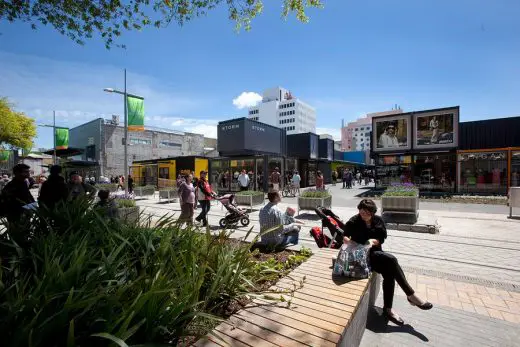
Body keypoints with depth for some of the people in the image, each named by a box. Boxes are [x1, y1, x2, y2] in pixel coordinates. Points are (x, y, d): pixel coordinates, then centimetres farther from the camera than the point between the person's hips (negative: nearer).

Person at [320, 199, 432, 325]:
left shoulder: (378, 220, 4)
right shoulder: (354, 222, -10)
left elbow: (382, 238, 5)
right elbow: (344, 236, -13)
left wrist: (373, 241, -16)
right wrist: (346, 239, -36)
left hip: (376, 252, 6)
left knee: (389, 274, -21)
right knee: (392, 260, -25)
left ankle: (388, 309, -5)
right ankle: (411, 295, -13)